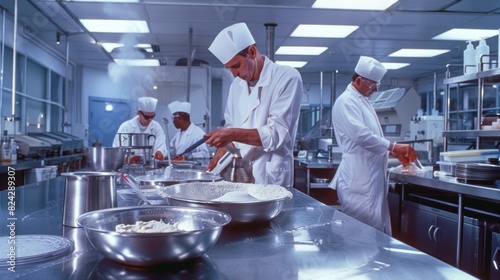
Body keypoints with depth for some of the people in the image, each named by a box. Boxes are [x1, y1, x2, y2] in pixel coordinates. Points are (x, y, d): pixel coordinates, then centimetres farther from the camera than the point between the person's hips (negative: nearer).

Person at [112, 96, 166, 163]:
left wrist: (159, 152, -29)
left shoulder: (157, 127, 7)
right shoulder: (126, 127, -2)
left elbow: (161, 146, -5)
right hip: (129, 165, -3)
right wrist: (129, 158, -33)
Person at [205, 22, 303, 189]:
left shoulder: (287, 78, -10)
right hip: (240, 175, 6)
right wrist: (219, 157, -1)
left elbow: (278, 134, -17)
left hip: (271, 179, -5)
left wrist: (233, 135, -23)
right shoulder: (237, 85, 11)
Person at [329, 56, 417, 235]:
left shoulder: (362, 101, 19)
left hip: (371, 175, 10)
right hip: (358, 177, -10)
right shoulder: (346, 101, -12)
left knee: (377, 228, 12)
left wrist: (392, 151, 13)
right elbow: (361, 135, -24)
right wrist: (393, 146, -18)